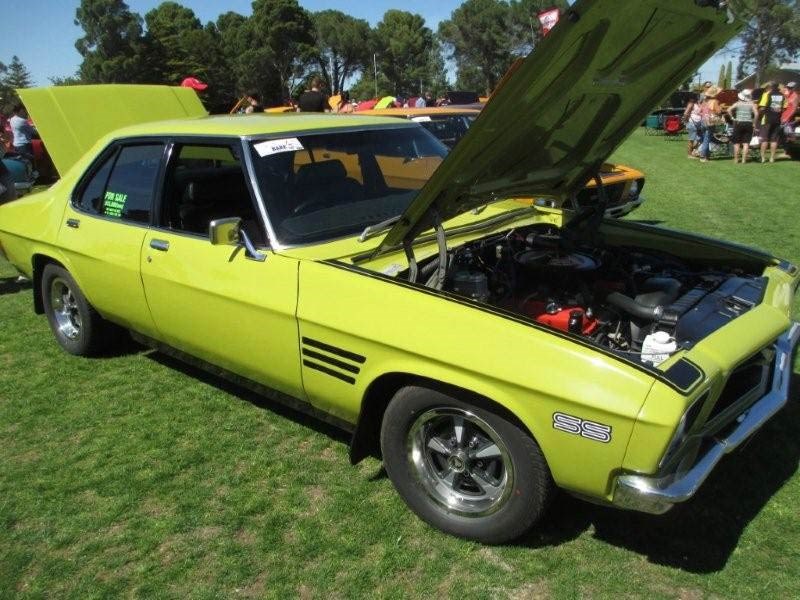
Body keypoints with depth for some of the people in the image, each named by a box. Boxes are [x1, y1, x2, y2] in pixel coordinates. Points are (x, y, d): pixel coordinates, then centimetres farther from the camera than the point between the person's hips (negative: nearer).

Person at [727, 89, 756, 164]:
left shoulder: (738, 103, 3)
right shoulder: (752, 104, 3)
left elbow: (729, 110, -8)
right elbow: (756, 113, -8)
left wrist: (733, 118, 1)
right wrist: (754, 123, 1)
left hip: (738, 123, 0)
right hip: (748, 124, 0)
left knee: (736, 143, 9)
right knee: (746, 143, 2)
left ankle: (736, 159, 10)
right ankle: (744, 159, -3)